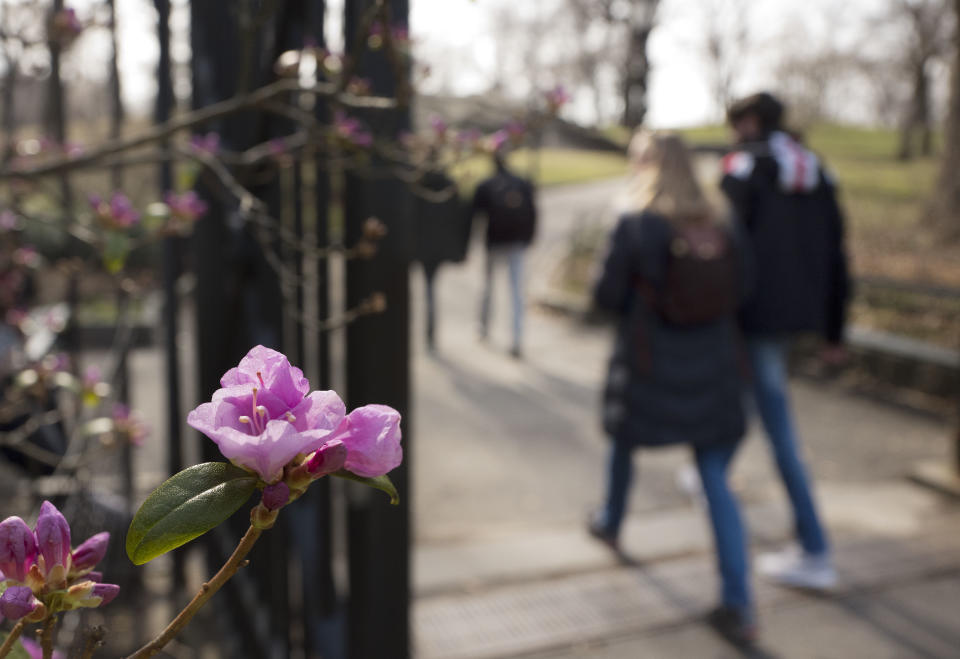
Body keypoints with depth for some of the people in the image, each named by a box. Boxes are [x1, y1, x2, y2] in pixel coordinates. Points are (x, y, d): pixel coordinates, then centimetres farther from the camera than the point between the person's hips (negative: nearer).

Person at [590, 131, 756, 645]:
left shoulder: (634, 229, -14)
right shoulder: (723, 231, -3)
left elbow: (607, 297, -10)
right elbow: (738, 294, 3)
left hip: (647, 371, -2)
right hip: (712, 374, 2)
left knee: (624, 444, 26)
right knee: (716, 480, 5)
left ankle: (611, 524, 51)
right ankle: (738, 605, 1)